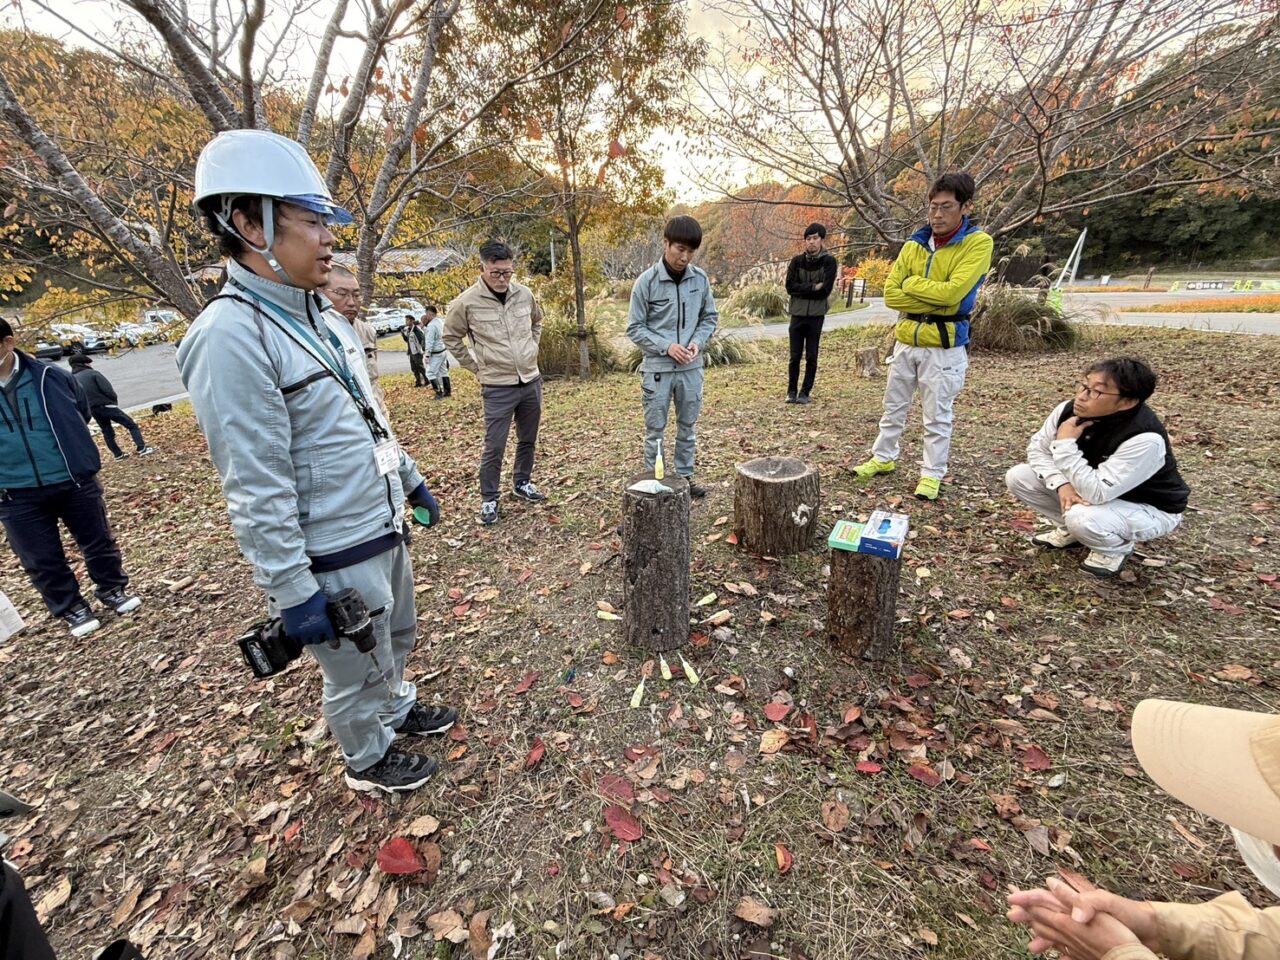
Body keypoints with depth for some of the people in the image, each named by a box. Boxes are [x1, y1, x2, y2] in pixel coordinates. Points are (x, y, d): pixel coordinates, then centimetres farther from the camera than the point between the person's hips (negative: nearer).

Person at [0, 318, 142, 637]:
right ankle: (72, 609, 26)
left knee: (98, 541, 12)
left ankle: (114, 589, 32)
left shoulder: (49, 376, -6)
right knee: (42, 560, 10)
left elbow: (82, 412, 12)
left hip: (73, 481, -1)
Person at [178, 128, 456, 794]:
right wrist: (294, 592, -20)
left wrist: (411, 480, 19)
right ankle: (368, 761, 42)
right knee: (357, 673, 15)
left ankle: (399, 710, 54)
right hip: (333, 558, -8)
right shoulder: (231, 337, -22)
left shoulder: (321, 317, 6)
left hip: (384, 529, 9)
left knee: (397, 637, 28)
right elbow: (256, 491, -23)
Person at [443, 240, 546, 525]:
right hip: (498, 387, -4)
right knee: (494, 447, -1)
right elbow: (450, 337, 3)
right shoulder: (467, 302, -10)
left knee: (528, 440, 16)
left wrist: (531, 349, 12)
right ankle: (489, 499, 16)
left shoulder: (524, 294, 1)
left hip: (531, 381, 5)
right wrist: (475, 366, 1)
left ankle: (522, 483, 36)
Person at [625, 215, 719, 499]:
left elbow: (710, 317, 10)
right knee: (655, 430, 6)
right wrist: (666, 346, -18)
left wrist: (698, 342, -9)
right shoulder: (647, 281, -9)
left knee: (688, 426, 13)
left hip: (692, 367, 4)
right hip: (657, 368, -3)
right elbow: (635, 328, -7)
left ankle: (685, 476, 28)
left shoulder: (701, 279, 1)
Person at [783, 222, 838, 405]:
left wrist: (802, 290, -8)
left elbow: (826, 290, -10)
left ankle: (805, 392, 10)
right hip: (798, 314, 1)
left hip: (816, 315, -1)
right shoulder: (797, 260, 5)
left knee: (811, 357, 2)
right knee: (795, 356, 4)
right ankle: (791, 391, 15)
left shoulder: (829, 261, -1)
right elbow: (790, 286, -6)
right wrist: (813, 287, -12)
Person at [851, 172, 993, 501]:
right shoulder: (915, 243, 5)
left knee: (937, 416, 3)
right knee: (894, 406, 15)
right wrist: (936, 300, -13)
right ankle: (884, 458, 30)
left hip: (944, 344, -5)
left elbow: (952, 292, -22)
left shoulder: (978, 243, -9)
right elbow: (891, 294, -4)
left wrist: (911, 283, -9)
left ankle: (932, 474, 16)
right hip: (906, 338, 5)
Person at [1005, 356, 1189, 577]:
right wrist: (1061, 484, -23)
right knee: (1018, 478, -9)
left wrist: (1065, 443, -36)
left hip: (1150, 510, -6)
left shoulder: (1145, 439, -36)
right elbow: (1037, 448, -7)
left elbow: (1095, 493, -40)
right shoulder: (1070, 410, -19)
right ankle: (1071, 529, 13)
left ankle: (1116, 549, 0)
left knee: (1083, 518, -38)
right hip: (1097, 490, 6)